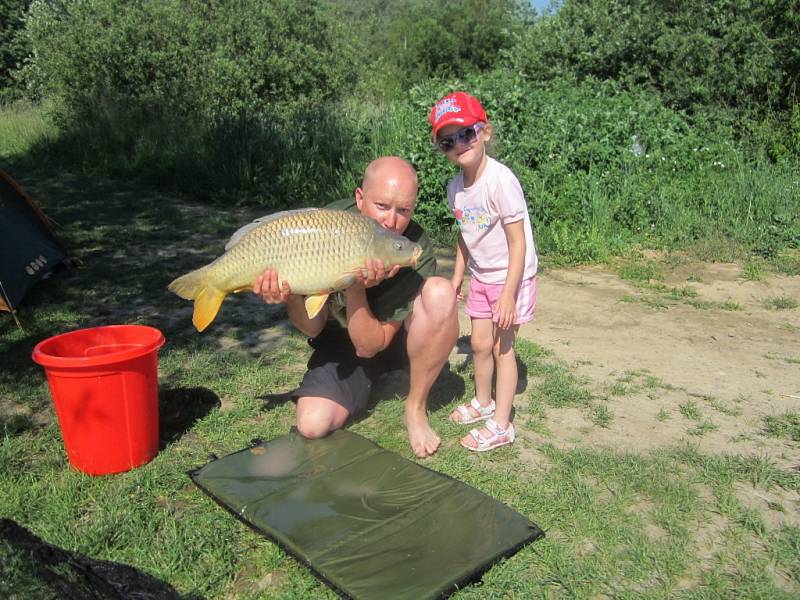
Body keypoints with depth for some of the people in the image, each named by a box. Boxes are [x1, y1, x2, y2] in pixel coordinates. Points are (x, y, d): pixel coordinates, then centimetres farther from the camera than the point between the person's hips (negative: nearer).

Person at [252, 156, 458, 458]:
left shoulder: (416, 253, -28)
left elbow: (368, 347, -25)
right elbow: (313, 328, -18)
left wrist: (356, 289, -41)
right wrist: (290, 297, -40)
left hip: (396, 339, -1)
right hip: (341, 340, 2)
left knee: (441, 293, -32)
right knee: (313, 425, -19)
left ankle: (416, 408, -13)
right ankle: (369, 381, 15)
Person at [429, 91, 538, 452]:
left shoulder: (500, 181, -24)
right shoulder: (455, 187, -2)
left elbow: (518, 241, -23)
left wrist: (508, 292, -24)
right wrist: (458, 275, 14)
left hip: (511, 276, -7)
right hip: (481, 276, 7)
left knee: (501, 346, -1)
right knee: (479, 343, 15)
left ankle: (501, 425, 12)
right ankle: (483, 402, 38)